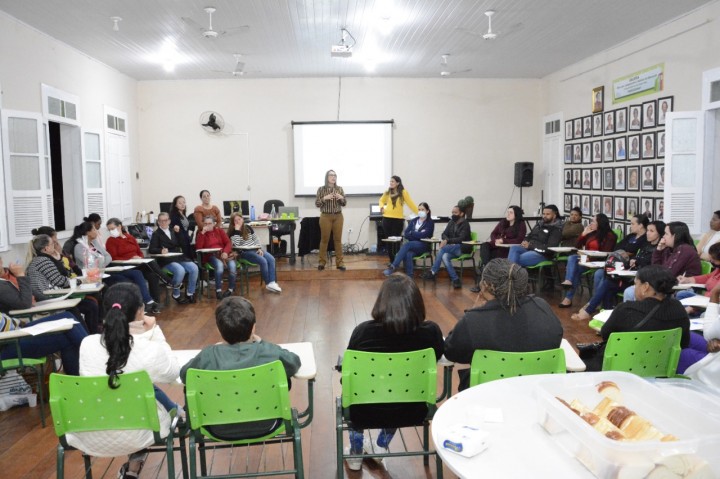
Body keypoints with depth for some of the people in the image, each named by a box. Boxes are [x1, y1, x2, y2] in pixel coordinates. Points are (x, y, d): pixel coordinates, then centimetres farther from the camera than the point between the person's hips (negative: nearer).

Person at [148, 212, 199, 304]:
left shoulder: (173, 231, 21)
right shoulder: (156, 234, 5)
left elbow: (181, 244, 15)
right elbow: (151, 249, -7)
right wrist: (161, 250, -28)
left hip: (179, 257, 5)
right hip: (166, 260, -5)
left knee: (194, 268, -21)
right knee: (180, 270, -34)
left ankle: (190, 293, -5)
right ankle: (176, 295, -11)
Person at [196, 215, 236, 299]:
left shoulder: (220, 231, 16)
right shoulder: (201, 234, 11)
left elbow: (228, 243, 7)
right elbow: (198, 247, -6)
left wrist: (225, 252, -13)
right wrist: (202, 233, -10)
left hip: (223, 254, 2)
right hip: (211, 256, -2)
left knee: (232, 266, -29)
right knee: (220, 265, -36)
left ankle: (231, 289, -11)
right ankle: (218, 291, -28)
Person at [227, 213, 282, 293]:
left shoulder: (248, 228, 12)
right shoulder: (232, 232, -4)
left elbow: (256, 239, 17)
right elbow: (236, 244, -21)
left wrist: (259, 248, 0)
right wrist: (237, 230, -19)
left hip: (255, 249, 6)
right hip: (244, 252, -6)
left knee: (271, 259, -17)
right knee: (263, 261, -27)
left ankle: (272, 282, -23)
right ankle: (268, 284, -13)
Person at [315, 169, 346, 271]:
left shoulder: (340, 189, 6)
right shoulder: (321, 189, -1)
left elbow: (344, 203, 9)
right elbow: (317, 204, -2)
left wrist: (341, 198, -11)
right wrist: (324, 198, -18)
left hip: (338, 216, 2)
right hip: (326, 216, -2)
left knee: (338, 239, 4)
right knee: (324, 239, 2)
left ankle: (340, 262, 8)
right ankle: (322, 262, 10)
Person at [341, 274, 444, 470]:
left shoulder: (363, 331, -20)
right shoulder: (431, 331, -17)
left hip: (366, 411, -1)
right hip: (412, 411, 2)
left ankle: (356, 454, 47)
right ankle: (381, 447, 49)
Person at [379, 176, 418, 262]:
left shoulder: (403, 192, -3)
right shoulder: (387, 192, 7)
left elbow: (410, 203, -2)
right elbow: (381, 200, 23)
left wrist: (419, 213, -7)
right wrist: (382, 206, 2)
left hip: (398, 219, -3)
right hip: (387, 218, 4)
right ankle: (392, 261, 17)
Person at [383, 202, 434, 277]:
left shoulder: (430, 222, 5)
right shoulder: (413, 221, 18)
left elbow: (424, 235, -12)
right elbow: (406, 234, 5)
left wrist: (412, 233, -2)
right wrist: (418, 234, -9)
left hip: (423, 245, -4)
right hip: (412, 245, 4)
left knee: (406, 244, -34)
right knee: (408, 254, -34)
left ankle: (393, 266, -40)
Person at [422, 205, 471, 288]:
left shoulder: (465, 224, -8)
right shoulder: (451, 222, 12)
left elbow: (461, 239, -18)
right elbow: (444, 234, 13)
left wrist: (448, 241, -29)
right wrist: (445, 240, -11)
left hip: (463, 248, -6)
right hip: (452, 248, 6)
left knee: (443, 248, -29)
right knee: (444, 256, -30)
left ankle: (433, 272, -23)